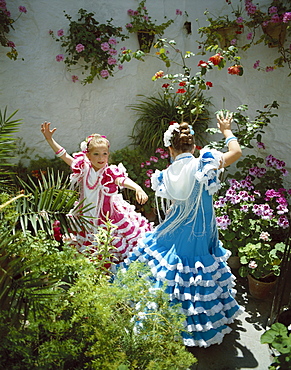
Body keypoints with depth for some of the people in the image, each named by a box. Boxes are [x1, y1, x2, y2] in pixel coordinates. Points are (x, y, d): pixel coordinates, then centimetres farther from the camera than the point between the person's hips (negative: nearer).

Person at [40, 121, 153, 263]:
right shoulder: (84, 169, -5)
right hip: (88, 218, 3)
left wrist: (138, 188, -55)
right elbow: (64, 155, 0)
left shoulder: (111, 172, -15)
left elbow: (123, 180, -35)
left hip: (109, 218, -3)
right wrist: (49, 139, -3)